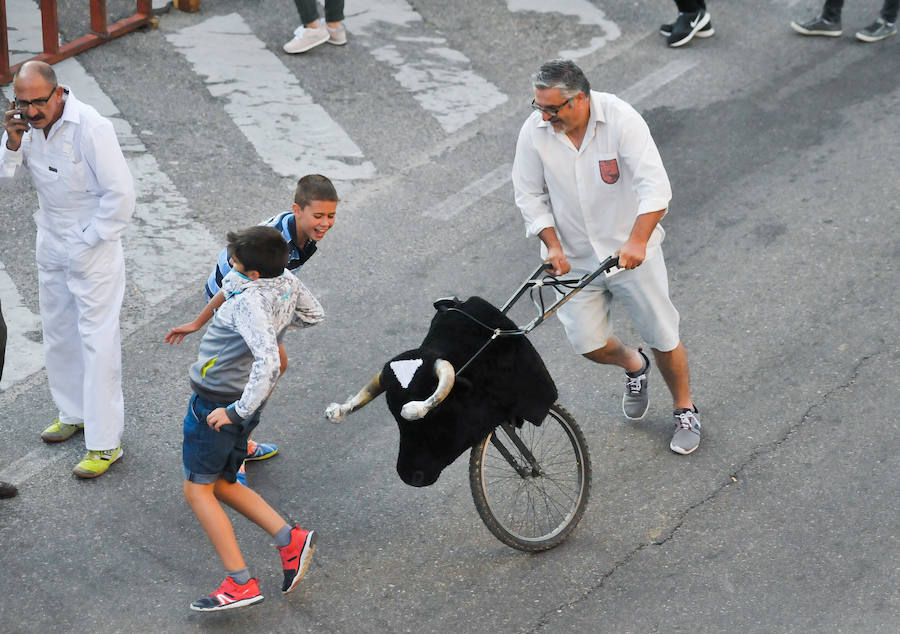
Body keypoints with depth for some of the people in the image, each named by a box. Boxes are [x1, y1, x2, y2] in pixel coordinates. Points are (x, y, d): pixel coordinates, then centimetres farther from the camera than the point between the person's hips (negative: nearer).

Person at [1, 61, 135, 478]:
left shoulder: (91, 128, -26)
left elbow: (121, 196, -23)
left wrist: (87, 241, -16)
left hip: (92, 247, -7)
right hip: (51, 244, 7)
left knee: (97, 341, -5)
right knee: (58, 333, 20)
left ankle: (105, 443, 0)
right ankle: (73, 412, 39)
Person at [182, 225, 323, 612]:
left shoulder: (250, 301, -27)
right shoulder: (287, 282, -1)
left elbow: (268, 363, -38)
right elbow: (314, 314, 20)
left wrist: (236, 411, -31)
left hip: (216, 407, -9)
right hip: (239, 404, 9)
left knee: (197, 490, 0)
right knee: (222, 485, 21)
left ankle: (240, 583, -3)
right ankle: (290, 539, 11)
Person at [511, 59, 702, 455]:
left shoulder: (620, 119, -22)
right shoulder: (534, 132, -11)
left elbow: (654, 185, -28)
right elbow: (529, 195, 1)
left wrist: (637, 241, -41)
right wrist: (553, 245, -12)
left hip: (631, 250, -3)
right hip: (575, 257, 3)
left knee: (663, 337, 5)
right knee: (587, 343, 1)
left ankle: (684, 409, 31)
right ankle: (633, 366, 36)